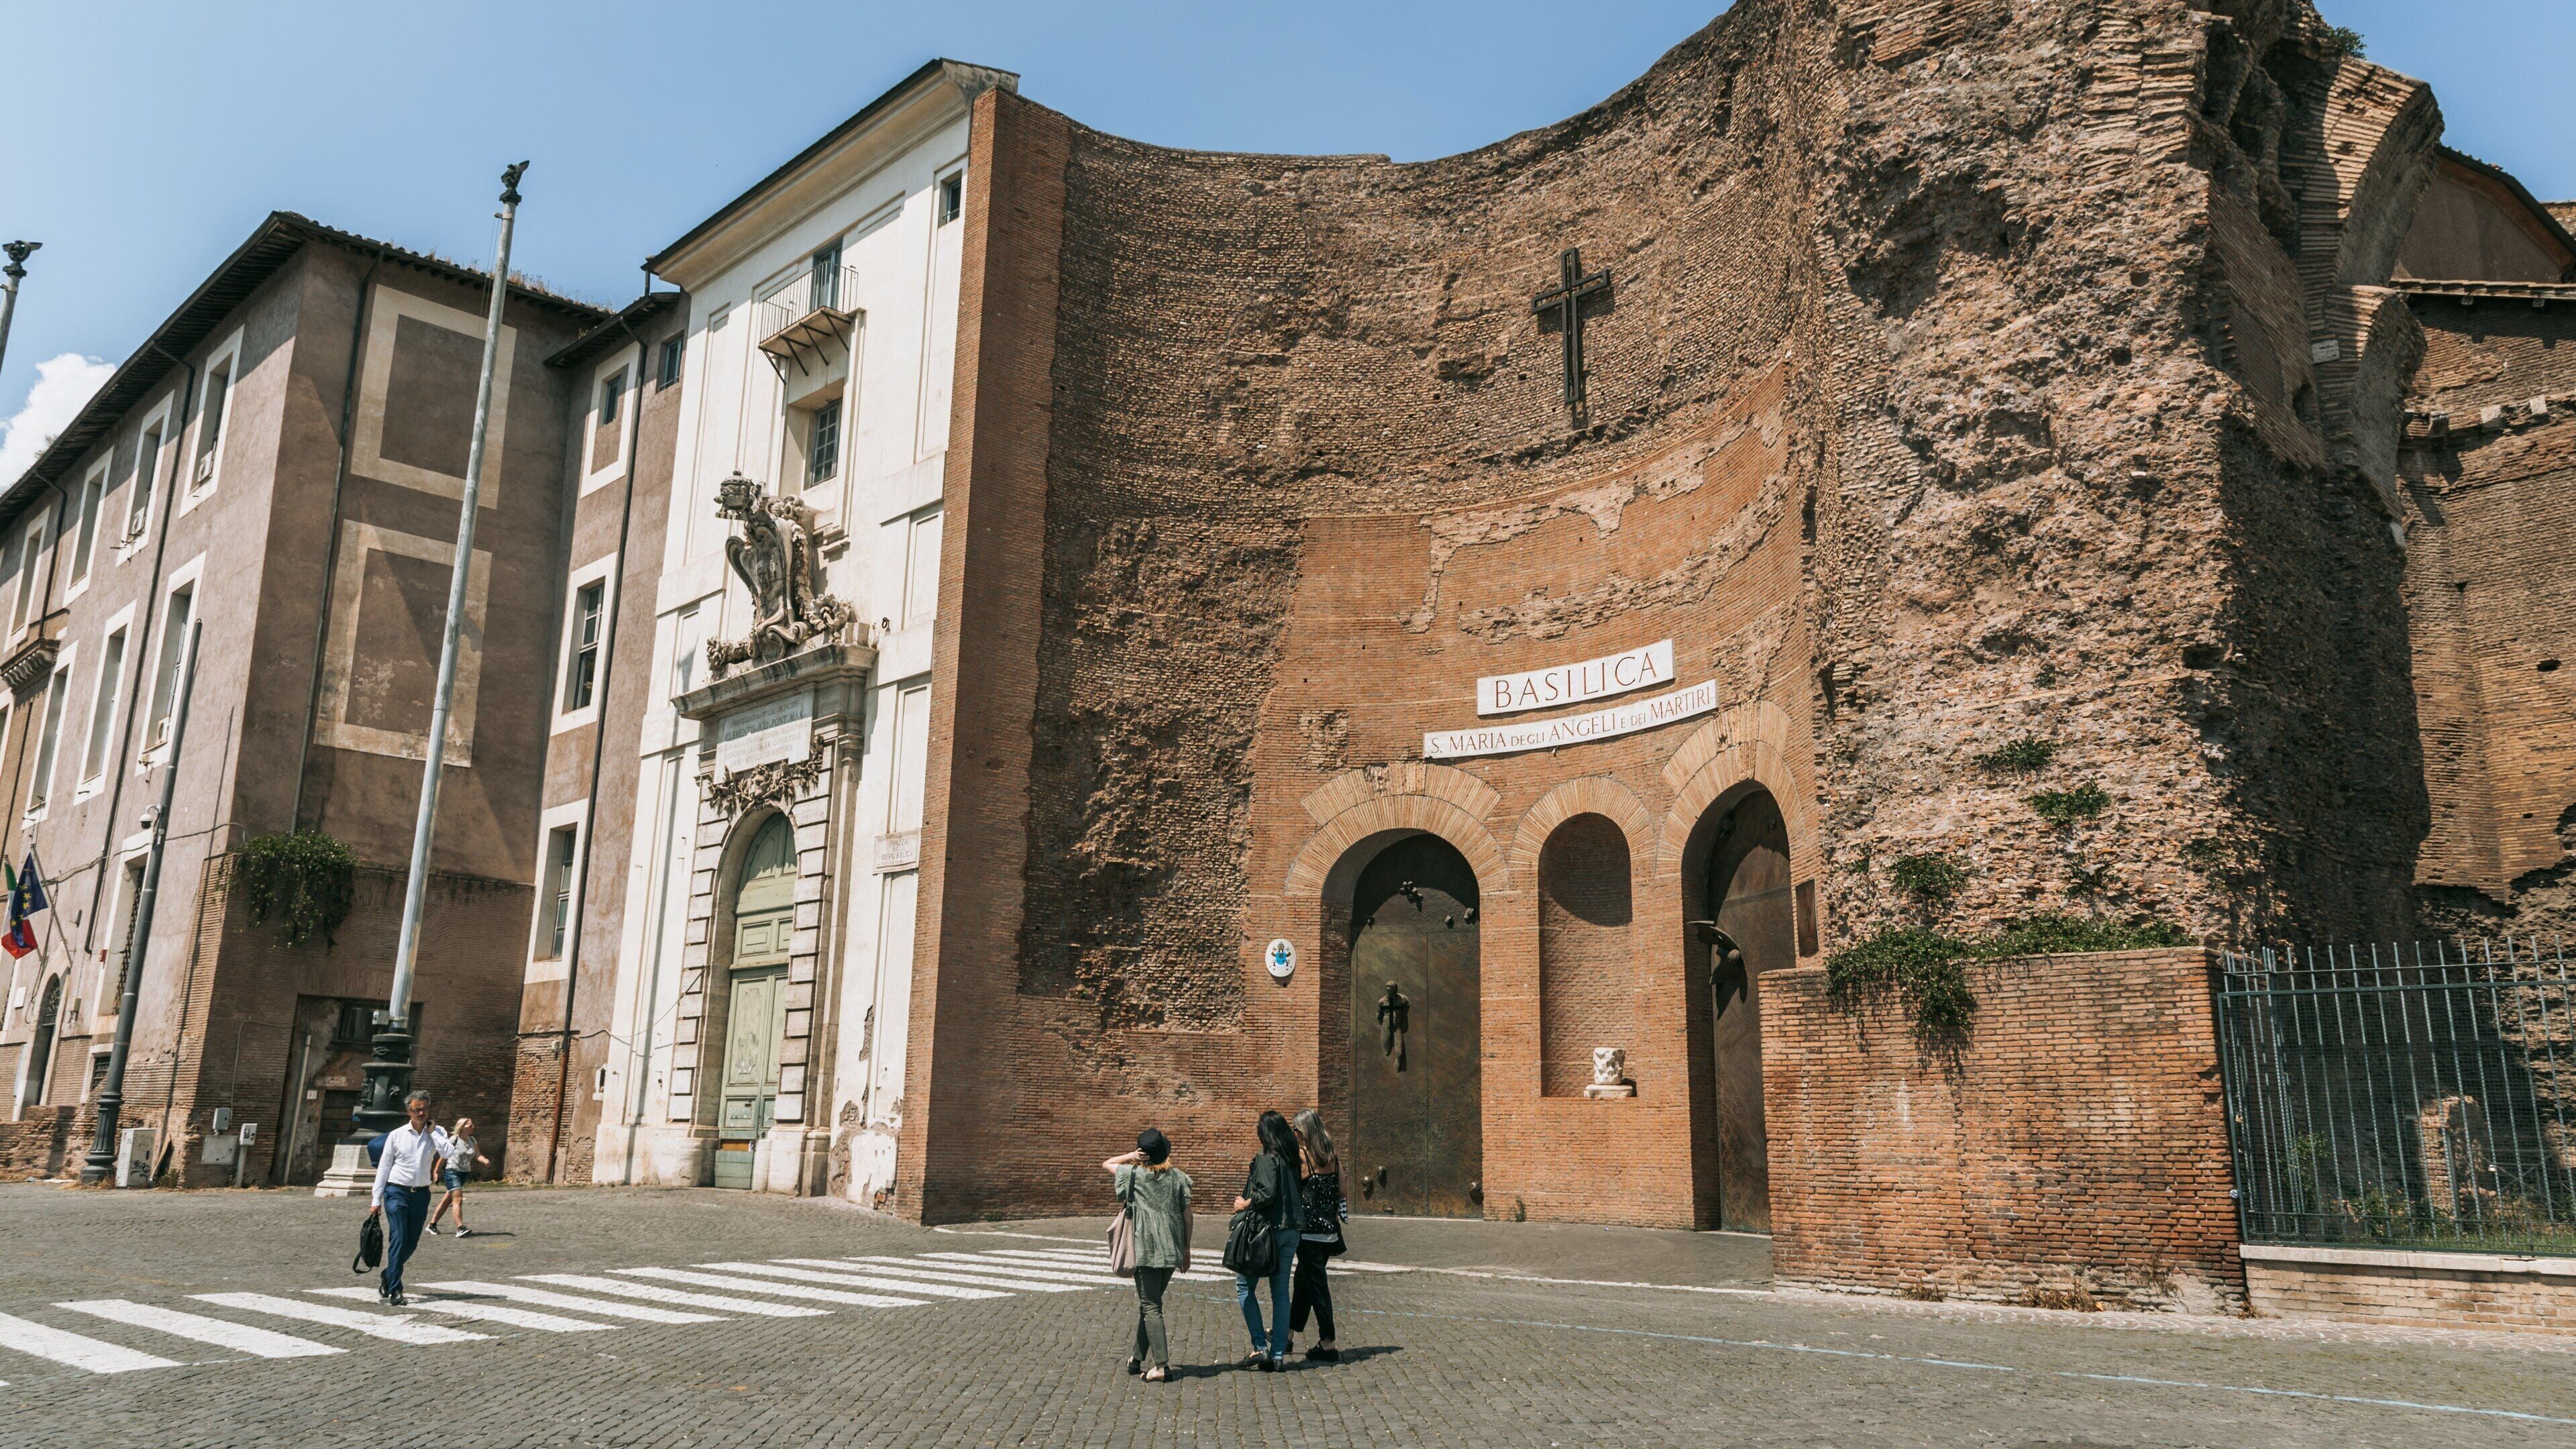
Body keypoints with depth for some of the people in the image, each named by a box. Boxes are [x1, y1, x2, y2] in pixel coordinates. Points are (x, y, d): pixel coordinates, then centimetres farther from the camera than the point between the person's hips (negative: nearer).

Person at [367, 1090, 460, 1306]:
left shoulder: (437, 1133, 3)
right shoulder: (396, 1135, 0)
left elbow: (449, 1153, -16)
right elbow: (383, 1167, 2)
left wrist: (432, 1132, -10)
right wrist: (376, 1200, 0)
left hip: (421, 1194, 3)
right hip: (397, 1192, -3)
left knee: (412, 1243, 10)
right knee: (398, 1240, -12)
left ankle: (388, 1276, 34)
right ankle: (394, 1291, -11)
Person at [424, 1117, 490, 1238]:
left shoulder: (472, 1141, 8)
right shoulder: (454, 1140, -10)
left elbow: (477, 1155, 1)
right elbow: (444, 1156, -4)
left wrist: (485, 1161, -20)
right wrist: (436, 1172, 0)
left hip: (464, 1173, 7)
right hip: (452, 1172, -7)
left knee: (447, 1201, 15)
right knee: (458, 1199, -16)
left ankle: (432, 1225, 27)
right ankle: (461, 1229, -22)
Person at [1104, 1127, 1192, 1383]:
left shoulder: (1134, 1174, -4)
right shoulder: (1179, 1177, 4)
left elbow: (1107, 1164, 13)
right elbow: (1187, 1214, 5)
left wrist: (1130, 1157, 1)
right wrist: (1186, 1247, 13)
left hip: (1146, 1250, -4)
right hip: (1172, 1250, 4)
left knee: (1150, 1306, -3)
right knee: (1147, 1302, 17)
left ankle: (1162, 1365, -12)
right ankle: (1139, 1359, 25)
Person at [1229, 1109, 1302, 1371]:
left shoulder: (1266, 1159, -13)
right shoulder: (1292, 1159, 8)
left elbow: (1267, 1194, -24)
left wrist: (1246, 1204, -8)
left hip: (1268, 1229, -7)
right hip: (1291, 1231, 7)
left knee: (1245, 1286, 7)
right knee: (1280, 1292, 10)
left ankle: (1260, 1347, 0)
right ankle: (1278, 1354, 10)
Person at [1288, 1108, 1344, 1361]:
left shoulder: (1302, 1156, -13)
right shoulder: (1333, 1158, 6)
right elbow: (1341, 1192, 10)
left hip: (1310, 1230, -7)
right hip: (1330, 1229, 7)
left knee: (1316, 1283, 0)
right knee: (1303, 1279, 19)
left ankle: (1327, 1344, 2)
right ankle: (1289, 1333, 32)